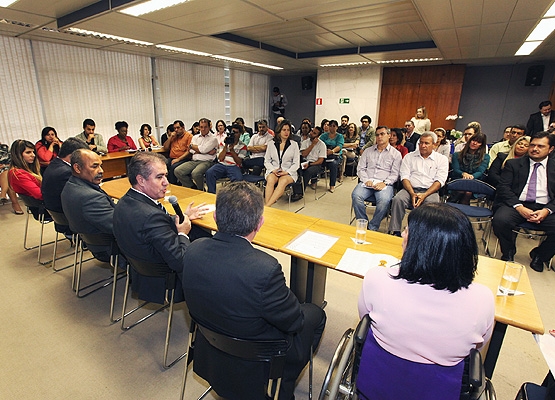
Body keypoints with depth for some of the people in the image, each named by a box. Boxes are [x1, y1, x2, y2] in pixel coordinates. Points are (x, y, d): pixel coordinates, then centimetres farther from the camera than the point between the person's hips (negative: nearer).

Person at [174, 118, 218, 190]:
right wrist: (206, 152, -6)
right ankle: (193, 187, 0)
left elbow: (203, 149, -10)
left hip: (206, 162, -6)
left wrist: (192, 146, 7)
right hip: (194, 161, 6)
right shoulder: (195, 137, 20)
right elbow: (191, 150, 5)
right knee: (177, 171, -14)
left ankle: (201, 190, -6)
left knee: (195, 173, -35)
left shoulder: (213, 138, 3)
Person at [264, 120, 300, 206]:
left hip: (288, 172, -1)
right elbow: (266, 161, 11)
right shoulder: (271, 144, 13)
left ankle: (267, 206, -43)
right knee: (270, 180, -35)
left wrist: (287, 172, -12)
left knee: (283, 181, -36)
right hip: (273, 171, 1)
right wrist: (273, 170, -9)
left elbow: (296, 163, 4)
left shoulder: (294, 144, 9)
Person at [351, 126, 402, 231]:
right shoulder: (368, 151, 20)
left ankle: (372, 228, -16)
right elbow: (360, 168, 12)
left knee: (384, 201, -34)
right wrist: (366, 180, -6)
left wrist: (384, 183, -14)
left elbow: (395, 174, 5)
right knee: (356, 195, -29)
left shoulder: (396, 154, 13)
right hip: (367, 182, 2)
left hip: (384, 184, -2)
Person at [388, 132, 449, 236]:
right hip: (410, 189, 1)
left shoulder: (442, 159, 13)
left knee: (432, 203, -34)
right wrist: (412, 194, -13)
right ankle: (395, 232, -26)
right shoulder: (409, 156, 17)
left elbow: (439, 181, 1)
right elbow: (405, 177, 5)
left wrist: (424, 195, -16)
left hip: (429, 191, -1)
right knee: (397, 199, -30)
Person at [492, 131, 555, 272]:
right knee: (500, 220, -33)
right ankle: (508, 253, -1)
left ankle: (539, 255, 7)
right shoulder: (513, 164, 12)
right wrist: (519, 207, -14)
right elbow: (503, 187, 0)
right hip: (516, 205, -1)